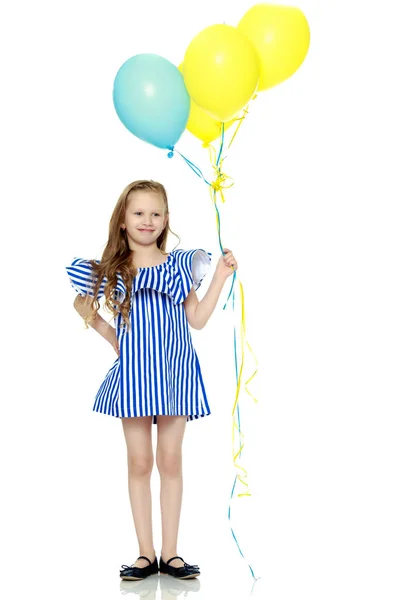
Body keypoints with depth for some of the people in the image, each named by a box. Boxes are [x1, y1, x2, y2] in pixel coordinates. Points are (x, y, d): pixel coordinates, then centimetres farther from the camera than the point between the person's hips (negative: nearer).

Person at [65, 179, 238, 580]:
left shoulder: (180, 264, 4)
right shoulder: (112, 271, 2)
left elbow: (198, 319, 3)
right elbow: (82, 305, 15)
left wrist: (220, 277, -1)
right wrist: (108, 334, 2)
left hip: (174, 374, 0)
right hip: (133, 374, 0)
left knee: (171, 461, 4)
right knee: (139, 462, 4)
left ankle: (170, 553, 12)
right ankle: (145, 554, 12)